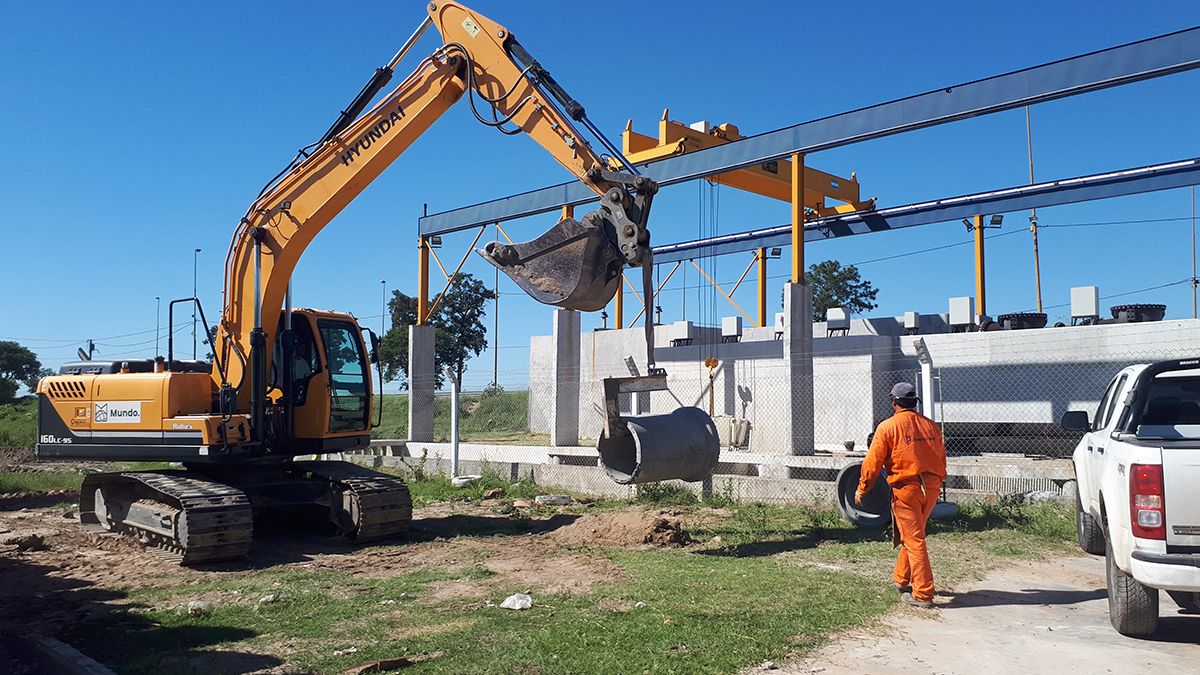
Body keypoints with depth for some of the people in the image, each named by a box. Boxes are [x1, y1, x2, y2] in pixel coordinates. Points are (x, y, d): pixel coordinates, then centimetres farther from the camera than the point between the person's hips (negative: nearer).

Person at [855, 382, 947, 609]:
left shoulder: (888, 426, -8)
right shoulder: (931, 425, 8)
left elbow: (873, 462, -8)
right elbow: (941, 458, 15)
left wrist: (862, 489, 2)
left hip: (906, 488, -6)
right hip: (932, 487, 6)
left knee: (914, 540, -1)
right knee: (913, 534, 21)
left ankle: (923, 594, 0)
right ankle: (902, 578, 35)